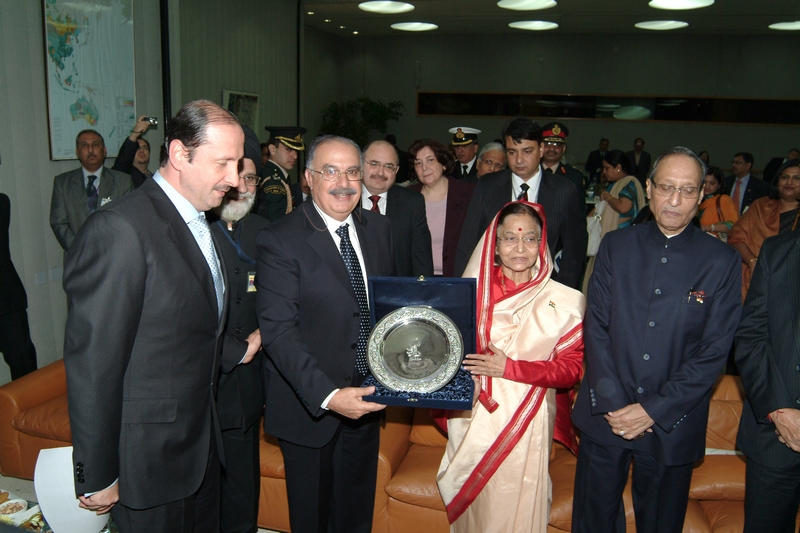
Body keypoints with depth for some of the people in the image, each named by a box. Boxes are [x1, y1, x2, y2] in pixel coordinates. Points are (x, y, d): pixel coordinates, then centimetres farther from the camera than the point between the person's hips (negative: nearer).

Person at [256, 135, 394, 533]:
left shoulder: (378, 228, 3)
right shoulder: (279, 241, -16)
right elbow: (278, 331, -22)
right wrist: (328, 395, -30)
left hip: (365, 398, 5)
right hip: (310, 406, -5)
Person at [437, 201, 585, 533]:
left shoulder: (562, 301, -6)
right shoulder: (473, 291, 0)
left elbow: (571, 368, -7)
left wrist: (511, 368, -16)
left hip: (525, 423, -2)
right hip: (474, 419, 2)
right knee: (473, 504, 15)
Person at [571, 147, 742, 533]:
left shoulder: (721, 261, -4)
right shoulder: (615, 246, 2)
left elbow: (715, 350, -7)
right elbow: (596, 327, -2)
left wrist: (654, 410, -12)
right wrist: (612, 402, -10)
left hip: (672, 425, -1)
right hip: (605, 416, 1)